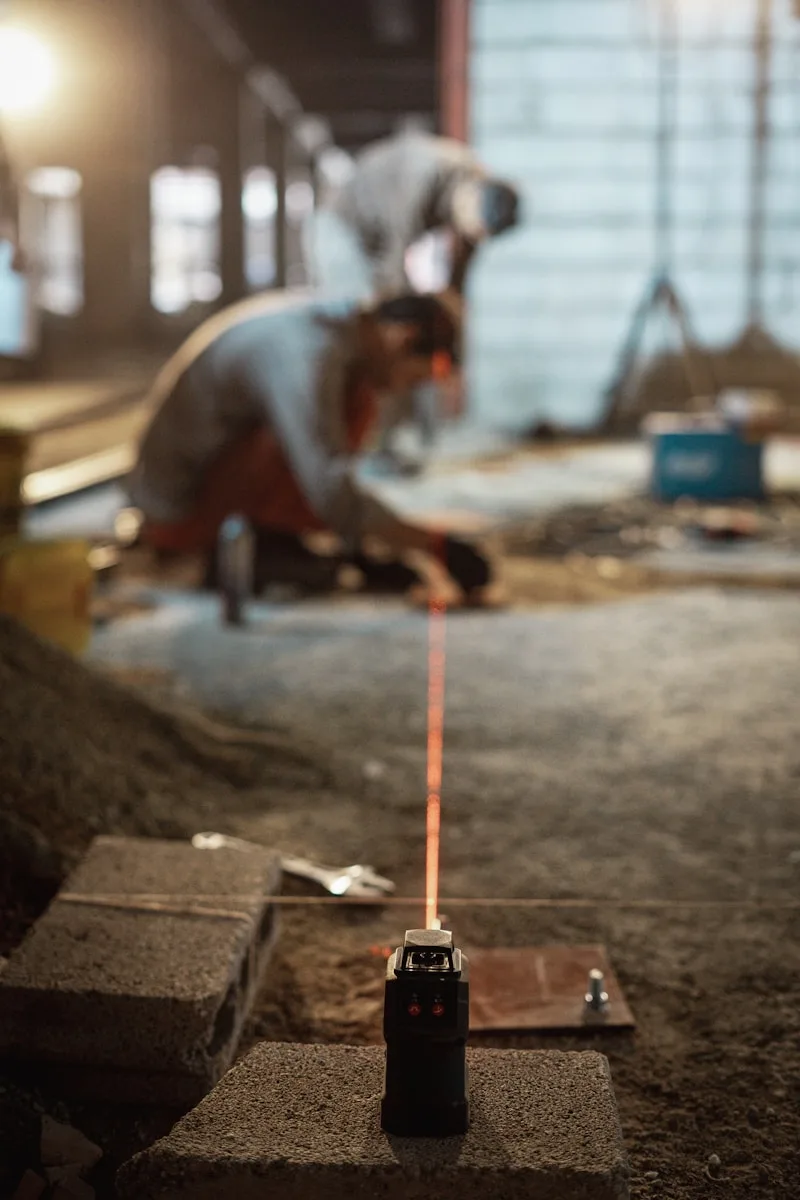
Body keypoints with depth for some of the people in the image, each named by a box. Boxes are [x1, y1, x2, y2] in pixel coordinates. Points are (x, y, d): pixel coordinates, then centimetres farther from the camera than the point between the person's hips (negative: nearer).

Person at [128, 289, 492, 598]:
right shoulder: (308, 355, -26)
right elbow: (334, 497, -32)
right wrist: (437, 545, -26)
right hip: (178, 511, -9)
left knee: (355, 393, 0)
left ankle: (273, 541, -3)